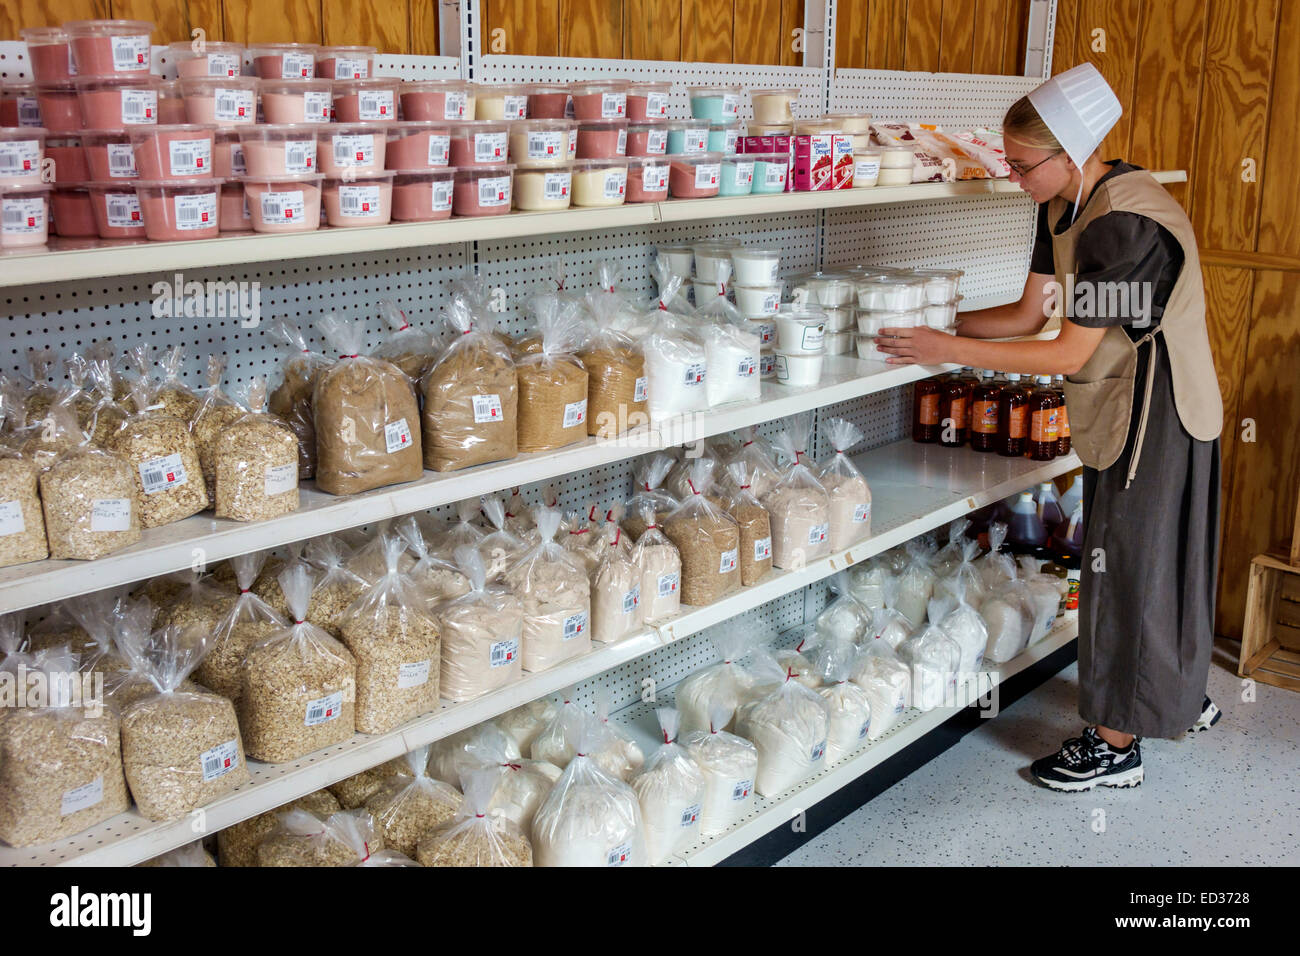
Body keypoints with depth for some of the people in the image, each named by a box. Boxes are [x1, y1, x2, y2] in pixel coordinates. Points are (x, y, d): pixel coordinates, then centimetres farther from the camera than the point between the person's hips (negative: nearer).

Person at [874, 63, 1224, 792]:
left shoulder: (1122, 224, -28)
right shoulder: (1067, 206, 1)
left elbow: (1068, 353, -27)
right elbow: (1030, 315, 5)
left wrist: (947, 350, -26)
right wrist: (936, 320, -4)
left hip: (1156, 413, -9)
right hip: (1127, 409, 9)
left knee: (1129, 563, 0)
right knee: (1158, 556, 21)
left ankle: (1116, 746, 14)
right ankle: (1184, 696, 40)